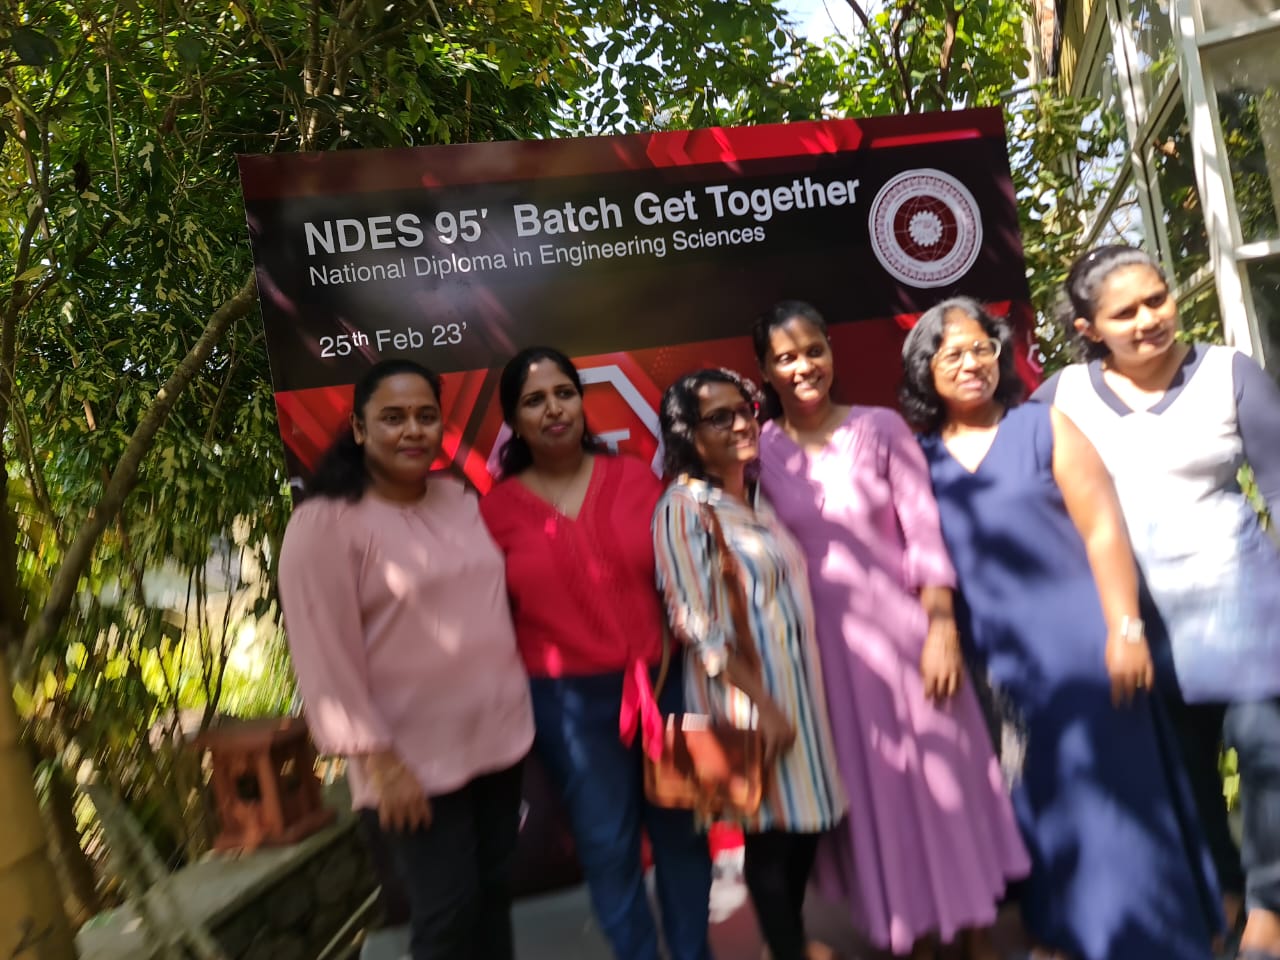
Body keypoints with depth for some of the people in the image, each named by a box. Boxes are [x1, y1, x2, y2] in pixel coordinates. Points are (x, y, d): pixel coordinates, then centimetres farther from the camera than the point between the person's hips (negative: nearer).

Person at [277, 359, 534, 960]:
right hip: (415, 760, -5)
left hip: (498, 738, 6)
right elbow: (324, 658, -16)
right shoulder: (324, 523, -14)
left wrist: (516, 701, 14)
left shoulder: (459, 498, 6)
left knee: (493, 891, 19)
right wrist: (379, 761, -16)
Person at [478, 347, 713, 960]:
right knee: (607, 847, 12)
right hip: (569, 701, -1)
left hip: (663, 681, 2)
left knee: (680, 831, 16)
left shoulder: (635, 478, 0)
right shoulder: (497, 509, -4)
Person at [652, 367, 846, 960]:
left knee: (806, 823, 16)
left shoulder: (763, 494, 10)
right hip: (744, 692, -7)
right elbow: (695, 624, -16)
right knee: (770, 832, 4)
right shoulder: (683, 507, -12)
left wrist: (796, 693, 14)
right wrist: (761, 702, -16)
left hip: (799, 684, 7)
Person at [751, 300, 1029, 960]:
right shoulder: (760, 452, 0)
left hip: (900, 623, -1)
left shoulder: (881, 428, -3)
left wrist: (941, 626, -11)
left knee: (944, 778, 10)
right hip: (821, 642, 1)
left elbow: (923, 531, -5)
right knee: (871, 793, 13)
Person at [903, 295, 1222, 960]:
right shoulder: (918, 461, 5)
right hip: (1000, 661, 3)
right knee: (1046, 807, 14)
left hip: (1080, 640, -2)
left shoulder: (1042, 426, 0)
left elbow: (1103, 527, -6)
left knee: (1114, 798, 4)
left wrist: (1125, 628, -13)